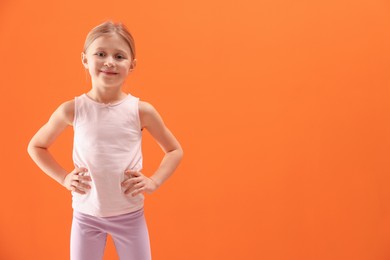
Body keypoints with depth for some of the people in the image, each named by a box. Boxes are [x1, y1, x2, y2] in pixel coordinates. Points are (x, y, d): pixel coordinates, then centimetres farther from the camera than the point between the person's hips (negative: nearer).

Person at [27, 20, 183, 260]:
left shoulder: (141, 110, -10)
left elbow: (175, 150, 5)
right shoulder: (72, 110, -8)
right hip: (86, 215, 1)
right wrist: (64, 178, -2)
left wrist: (154, 182, -7)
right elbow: (36, 146, 8)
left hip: (130, 215, 0)